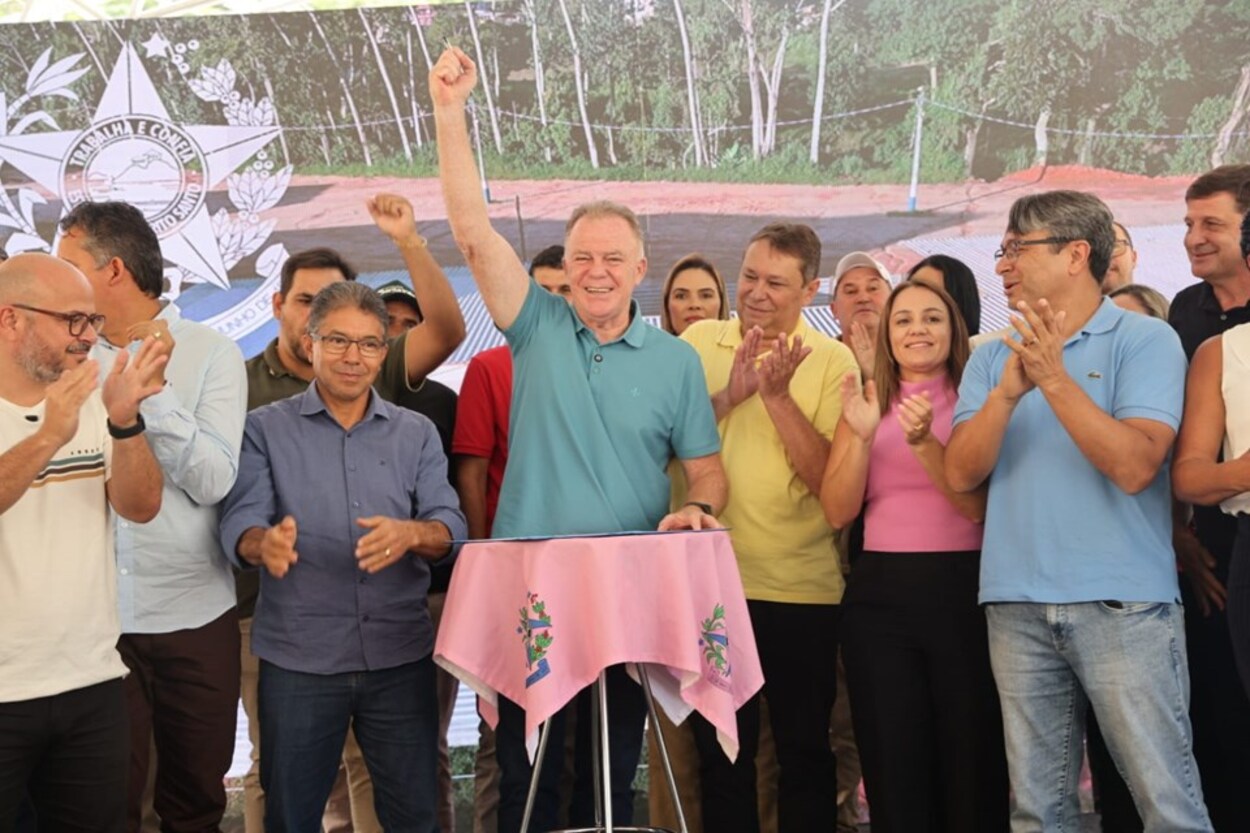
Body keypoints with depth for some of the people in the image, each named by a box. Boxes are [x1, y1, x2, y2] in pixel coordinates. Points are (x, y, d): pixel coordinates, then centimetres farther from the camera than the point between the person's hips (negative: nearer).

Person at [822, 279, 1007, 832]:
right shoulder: (866, 405, 10)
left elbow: (980, 505, -9)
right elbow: (838, 511, 1)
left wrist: (924, 442, -23)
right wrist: (862, 435, -13)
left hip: (962, 590, -2)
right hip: (879, 595, 2)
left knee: (972, 764, 4)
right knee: (894, 768, 6)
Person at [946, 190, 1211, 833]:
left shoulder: (1145, 340, -2)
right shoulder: (993, 357, 12)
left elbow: (1134, 466, -15)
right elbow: (962, 474, 0)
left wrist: (1054, 378, -19)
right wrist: (1007, 392, -15)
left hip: (1123, 604, -4)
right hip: (1016, 608, 5)